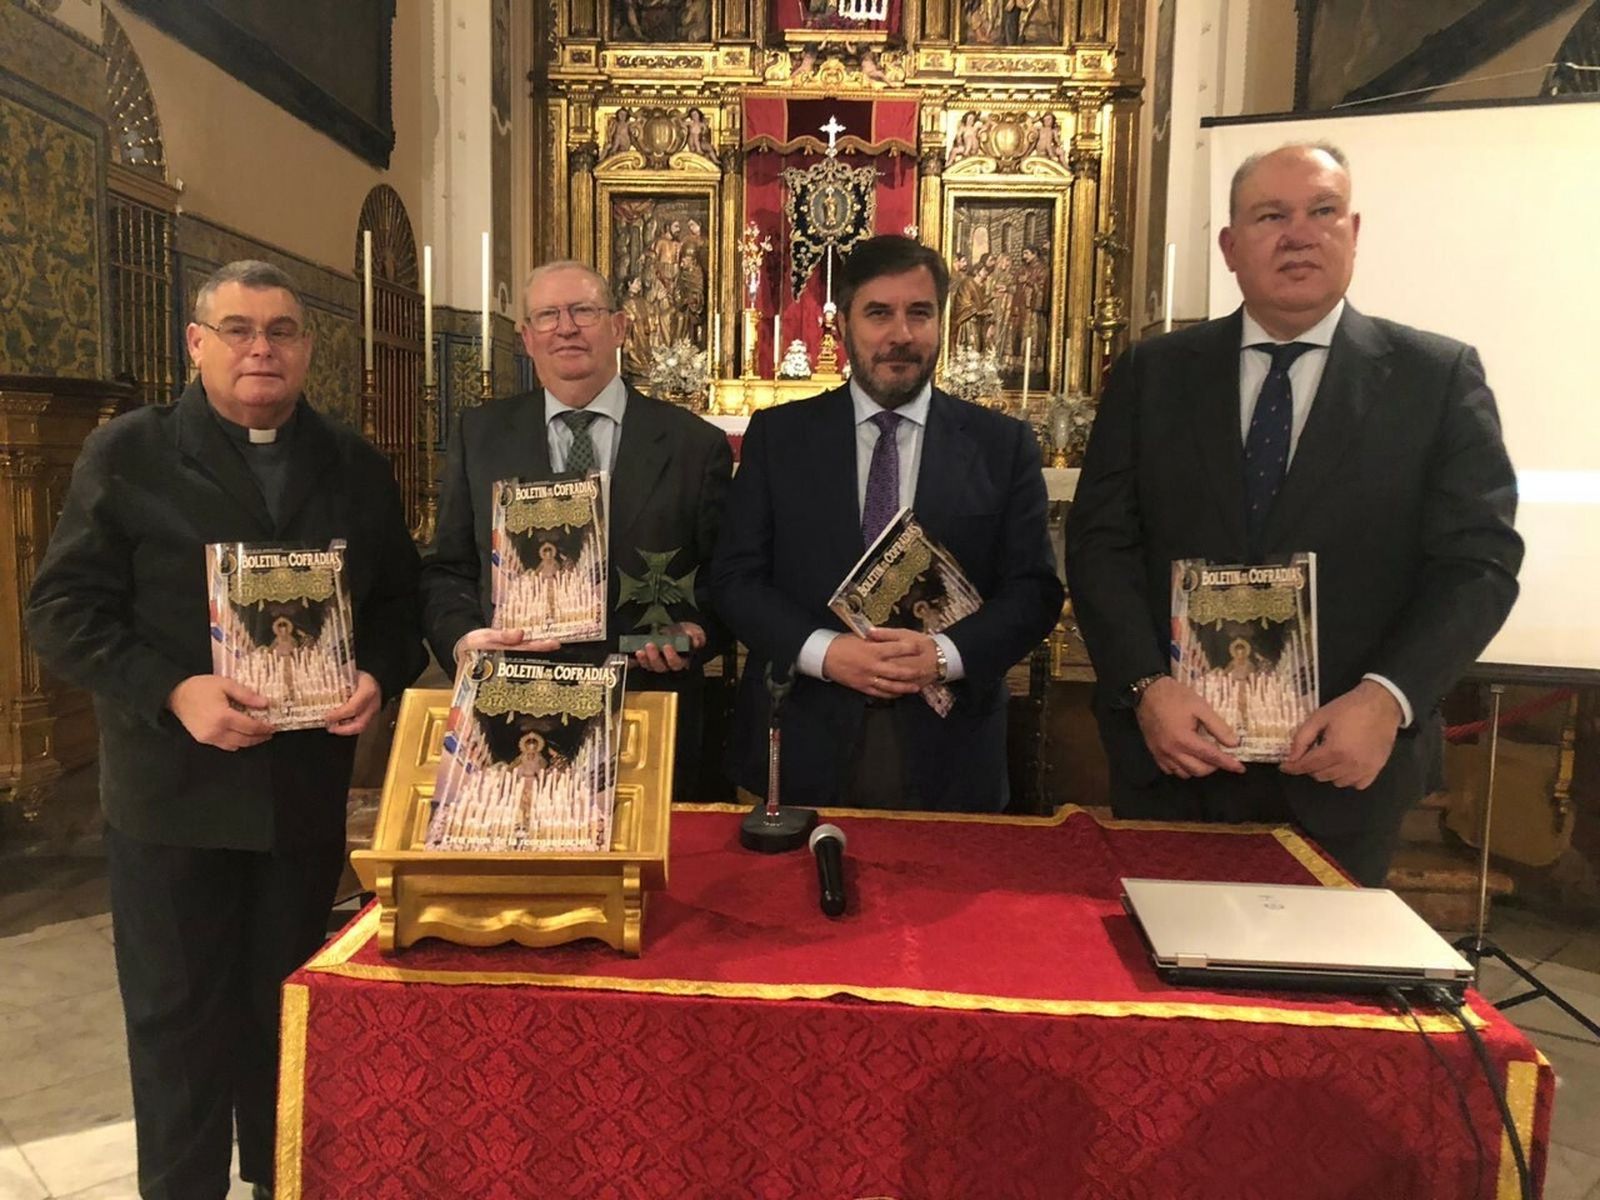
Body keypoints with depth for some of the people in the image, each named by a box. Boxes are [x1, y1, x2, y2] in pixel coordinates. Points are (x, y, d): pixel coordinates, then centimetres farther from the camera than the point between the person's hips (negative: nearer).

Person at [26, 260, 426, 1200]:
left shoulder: (357, 468, 7)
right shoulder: (126, 454, -1)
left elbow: (397, 600, 9)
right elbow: (64, 608, -6)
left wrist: (378, 677, -11)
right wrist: (173, 692, -20)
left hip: (310, 790, 3)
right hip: (173, 792, -2)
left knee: (287, 1007, 17)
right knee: (179, 1017, 10)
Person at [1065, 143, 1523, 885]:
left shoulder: (1439, 378, 1)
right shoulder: (1153, 374, 3)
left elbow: (1478, 561, -4)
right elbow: (1100, 542, -2)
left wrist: (1388, 698, -19)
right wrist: (1145, 686, -15)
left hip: (1344, 768, 0)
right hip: (1171, 754, 1)